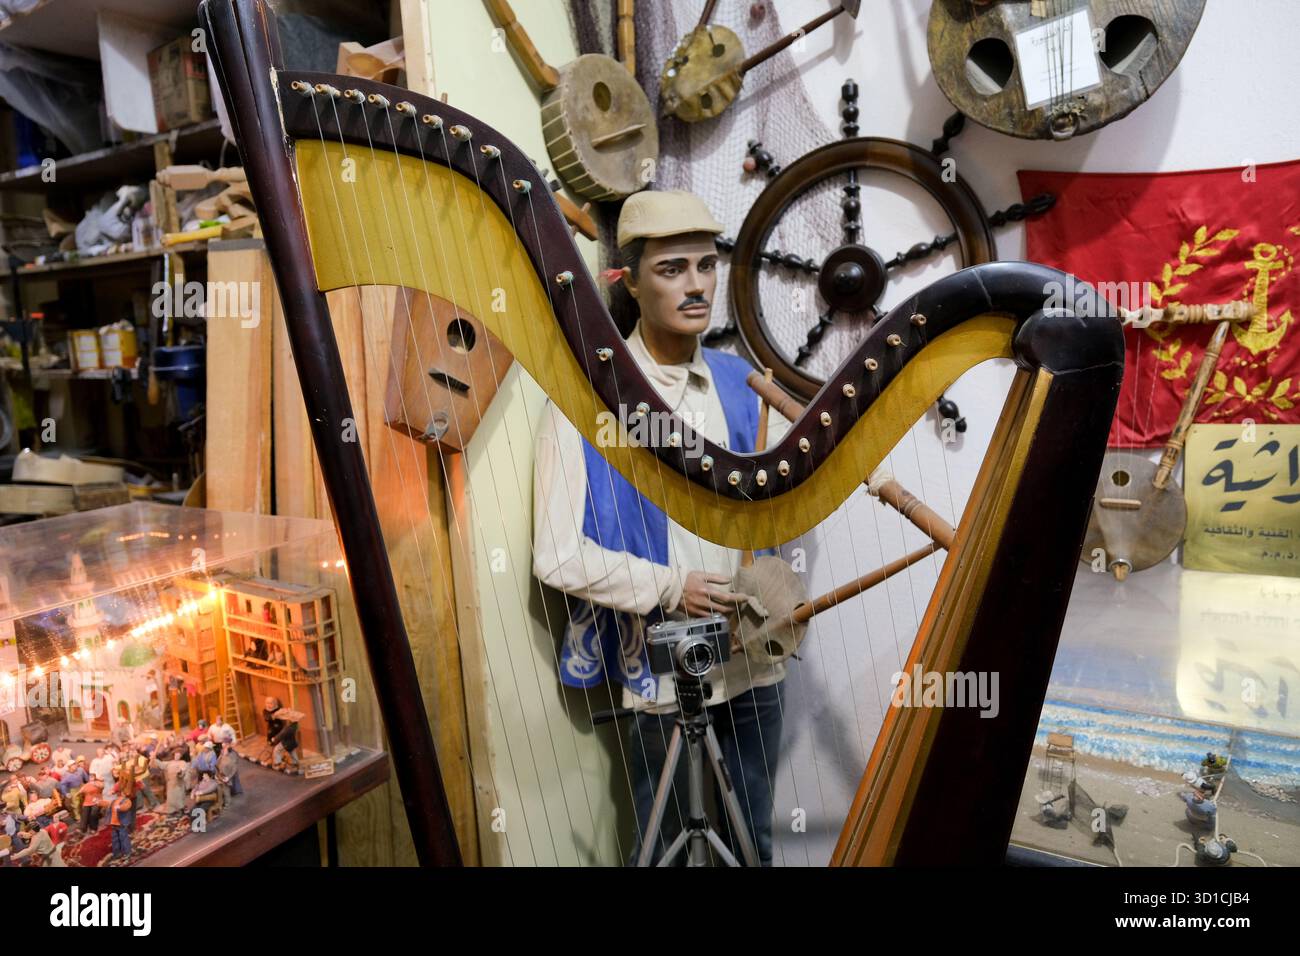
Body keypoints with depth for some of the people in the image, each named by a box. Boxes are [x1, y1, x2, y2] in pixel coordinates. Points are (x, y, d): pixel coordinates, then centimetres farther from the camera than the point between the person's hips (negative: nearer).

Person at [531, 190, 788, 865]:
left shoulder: (745, 386, 4)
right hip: (659, 676, -4)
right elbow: (557, 555, -13)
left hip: (754, 666, 4)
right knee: (665, 846, 16)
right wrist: (670, 589, -18)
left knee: (753, 843, 20)